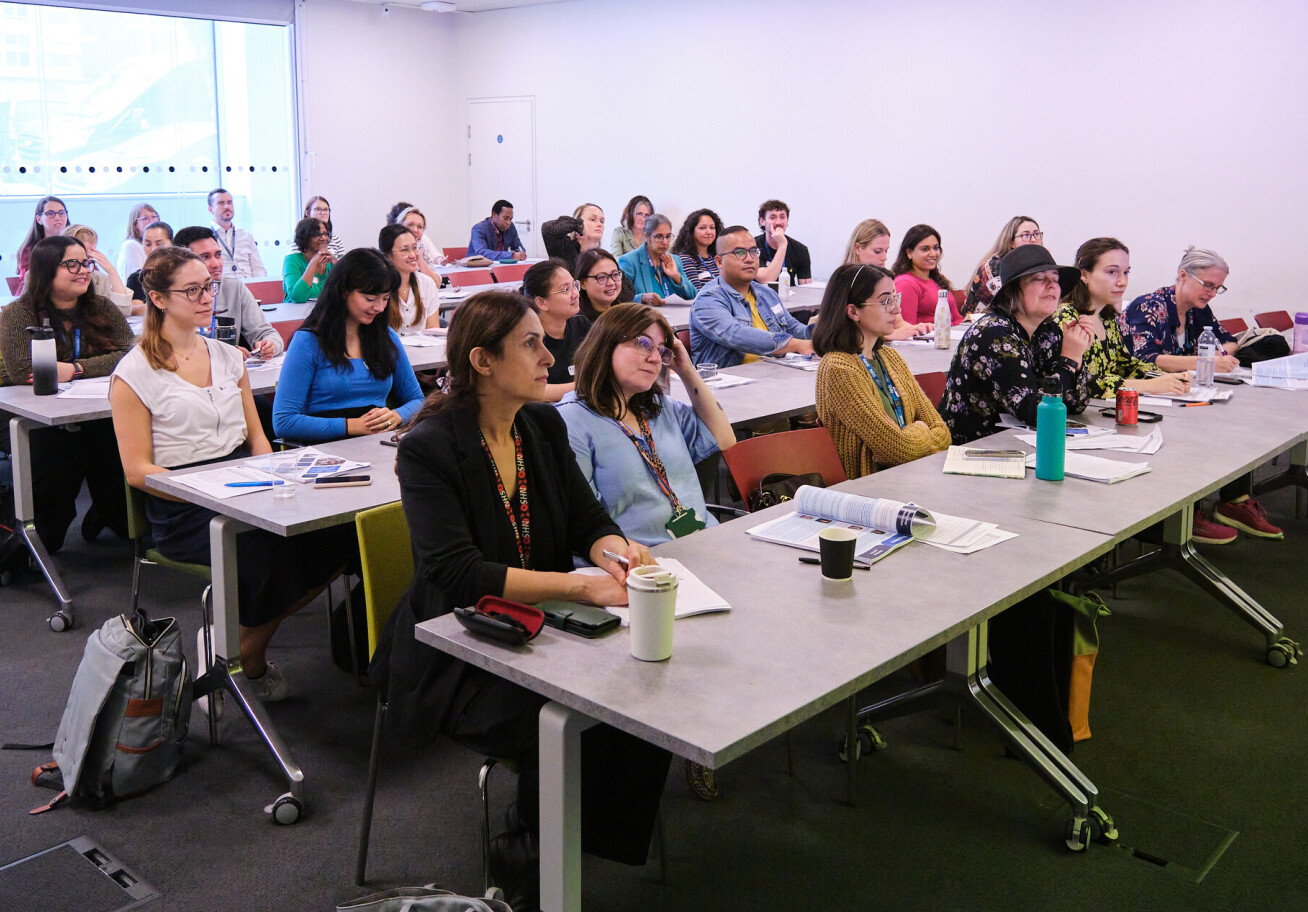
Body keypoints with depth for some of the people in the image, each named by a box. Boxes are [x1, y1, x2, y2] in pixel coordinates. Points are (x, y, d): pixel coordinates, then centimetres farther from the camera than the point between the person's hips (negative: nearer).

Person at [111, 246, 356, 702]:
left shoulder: (227, 356, 17)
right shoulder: (134, 373, -1)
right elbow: (138, 470, -5)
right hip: (181, 509, -5)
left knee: (336, 527, -24)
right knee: (266, 548, -35)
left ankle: (239, 642, -6)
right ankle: (247, 659, -5)